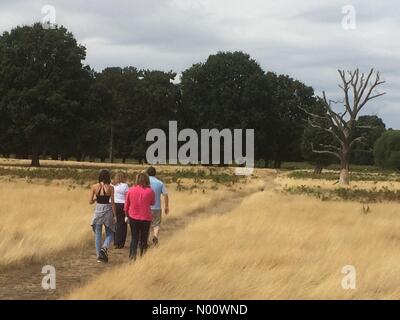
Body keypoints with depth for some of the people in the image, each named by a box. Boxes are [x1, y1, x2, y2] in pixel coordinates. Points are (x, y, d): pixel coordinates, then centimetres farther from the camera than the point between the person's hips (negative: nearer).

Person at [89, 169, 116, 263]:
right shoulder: (110, 187, -7)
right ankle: (104, 248, -16)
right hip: (108, 210, -2)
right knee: (110, 234, 11)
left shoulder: (94, 187, -2)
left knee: (97, 234, 11)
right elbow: (112, 202, -6)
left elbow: (91, 202, 2)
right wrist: (114, 215, 0)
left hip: (98, 210, 2)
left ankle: (99, 256, 11)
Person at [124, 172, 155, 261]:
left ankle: (132, 257, -1)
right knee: (144, 239, 12)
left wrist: (127, 214, 20)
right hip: (146, 218, -1)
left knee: (134, 238, 12)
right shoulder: (150, 191, -10)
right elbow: (152, 203, 8)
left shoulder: (131, 190, -6)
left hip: (133, 218, 1)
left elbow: (126, 204, 5)